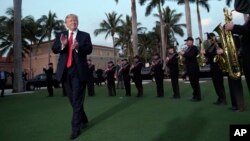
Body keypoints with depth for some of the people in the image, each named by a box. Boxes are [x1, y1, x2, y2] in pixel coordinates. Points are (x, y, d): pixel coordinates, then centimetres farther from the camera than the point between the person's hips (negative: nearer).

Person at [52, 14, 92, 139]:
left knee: (77, 99, -2)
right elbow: (54, 49, 0)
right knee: (72, 99, 15)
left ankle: (75, 127, 7)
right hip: (65, 71, 4)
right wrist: (62, 45, -21)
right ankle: (83, 120, 34)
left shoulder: (85, 35, 4)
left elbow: (89, 50, -9)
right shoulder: (60, 35, 12)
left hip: (79, 71, -4)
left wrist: (78, 47, -28)